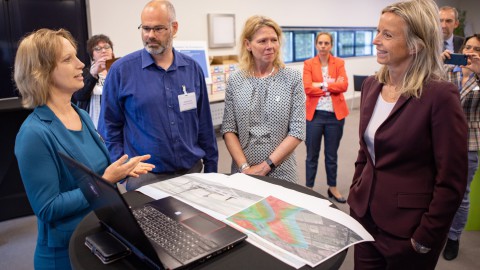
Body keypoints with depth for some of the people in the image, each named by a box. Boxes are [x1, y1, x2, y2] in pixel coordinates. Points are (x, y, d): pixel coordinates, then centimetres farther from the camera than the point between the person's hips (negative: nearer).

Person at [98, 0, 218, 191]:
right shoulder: (121, 70, -6)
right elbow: (110, 127, -1)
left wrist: (211, 168, 7)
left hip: (192, 171, 3)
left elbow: (205, 125, 6)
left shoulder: (193, 69, 2)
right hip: (145, 176, -3)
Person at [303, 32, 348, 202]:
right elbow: (307, 88, -12)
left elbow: (344, 85, -9)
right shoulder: (308, 64, 2)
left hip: (335, 115, 1)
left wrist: (321, 84, -13)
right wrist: (332, 86, -10)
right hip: (314, 114, -1)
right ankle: (309, 188, 20)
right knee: (312, 155, 7)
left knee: (332, 155, 13)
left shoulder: (339, 63, 6)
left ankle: (332, 188, 28)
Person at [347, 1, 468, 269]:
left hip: (406, 230, -6)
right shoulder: (372, 85, 2)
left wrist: (424, 240, -11)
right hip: (365, 216, 6)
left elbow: (451, 182, -15)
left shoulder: (440, 95, -18)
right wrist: (355, 198, 11)